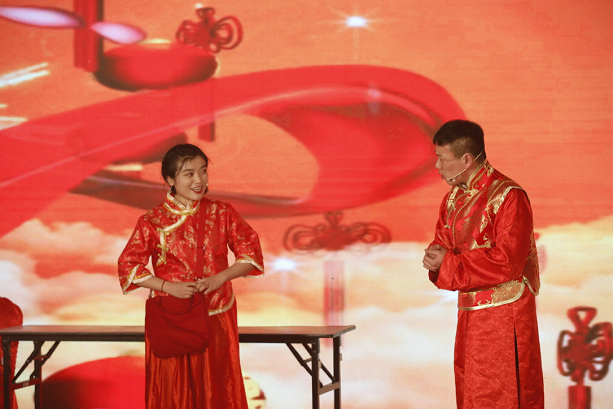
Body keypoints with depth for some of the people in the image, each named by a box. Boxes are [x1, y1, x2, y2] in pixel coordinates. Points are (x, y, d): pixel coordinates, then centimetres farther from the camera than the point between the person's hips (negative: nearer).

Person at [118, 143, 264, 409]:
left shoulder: (222, 214, 0)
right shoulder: (152, 222, -4)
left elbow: (251, 254, 1)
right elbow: (129, 267, -3)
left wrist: (220, 278, -13)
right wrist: (168, 286, -14)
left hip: (217, 320, 1)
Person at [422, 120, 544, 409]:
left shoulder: (508, 196, -17)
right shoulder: (454, 198, 10)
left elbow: (507, 262, -23)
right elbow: (443, 244, 16)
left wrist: (448, 263, -17)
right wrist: (436, 257, -9)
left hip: (504, 316, -8)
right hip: (469, 313, 8)